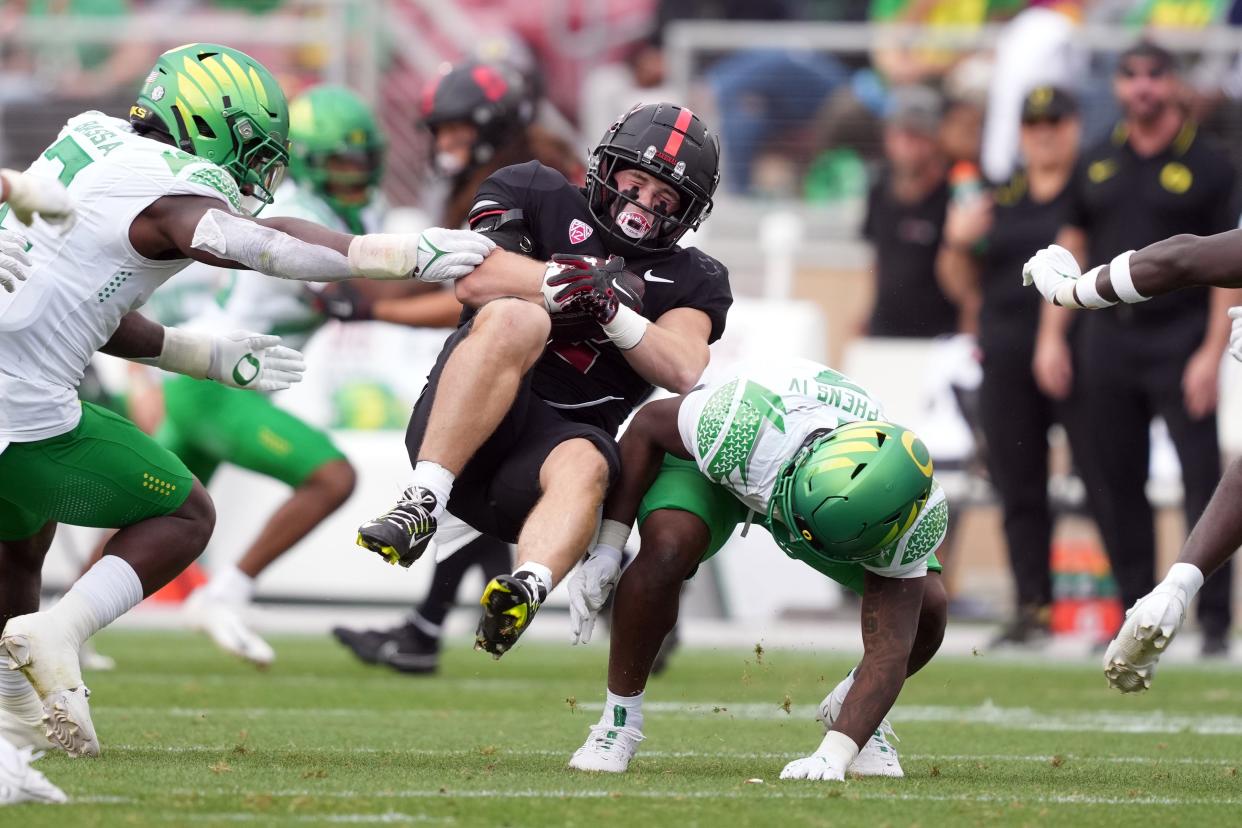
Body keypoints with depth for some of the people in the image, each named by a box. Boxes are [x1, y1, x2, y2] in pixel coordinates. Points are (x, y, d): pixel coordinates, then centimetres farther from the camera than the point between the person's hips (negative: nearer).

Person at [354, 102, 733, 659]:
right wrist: (581, 280, -6)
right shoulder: (542, 197, 16)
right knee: (513, 318, -31)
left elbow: (683, 372, 0)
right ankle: (422, 503, -40)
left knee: (583, 466, -36)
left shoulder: (689, 280, 20)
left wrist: (609, 307, -12)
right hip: (464, 432, -1)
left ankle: (526, 591, -68)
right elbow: (475, 283, -2)